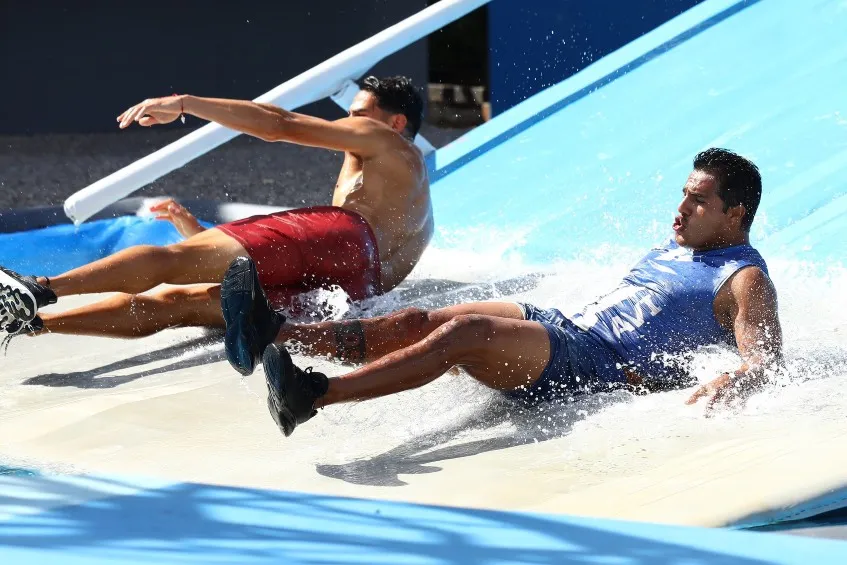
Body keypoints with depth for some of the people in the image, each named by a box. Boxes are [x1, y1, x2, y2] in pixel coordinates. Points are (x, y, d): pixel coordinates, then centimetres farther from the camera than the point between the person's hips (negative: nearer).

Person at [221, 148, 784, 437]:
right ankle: (273, 334, -25)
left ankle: (313, 396, -43)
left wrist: (703, 399, -35)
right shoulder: (676, 249, 26)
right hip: (567, 326, 9)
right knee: (417, 321, -11)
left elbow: (767, 361, -18)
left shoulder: (745, 281, -2)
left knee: (462, 333, -30)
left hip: (601, 369, -9)